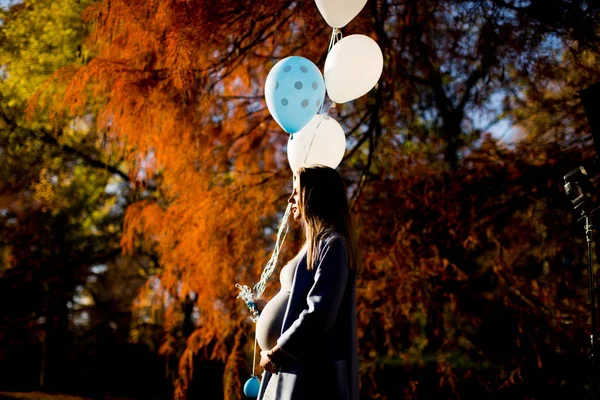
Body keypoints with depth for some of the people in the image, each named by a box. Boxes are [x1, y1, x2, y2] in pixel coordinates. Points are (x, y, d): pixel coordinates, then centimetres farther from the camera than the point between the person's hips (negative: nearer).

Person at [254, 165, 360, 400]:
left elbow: (320, 314, -21)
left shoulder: (332, 244, -13)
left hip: (315, 368, -10)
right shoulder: (318, 243, 17)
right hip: (296, 366, 10)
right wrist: (268, 307, 18)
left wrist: (277, 351, -14)